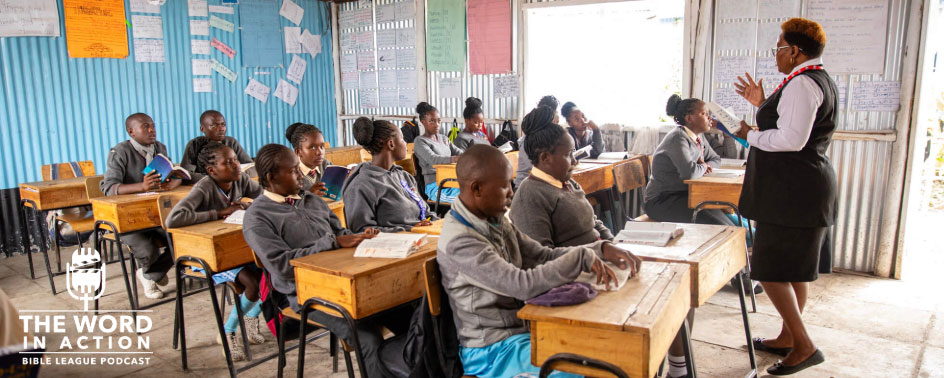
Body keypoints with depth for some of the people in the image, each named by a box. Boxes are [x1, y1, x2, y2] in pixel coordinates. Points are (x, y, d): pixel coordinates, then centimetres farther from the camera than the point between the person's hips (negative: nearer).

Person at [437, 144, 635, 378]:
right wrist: (582, 258, -24)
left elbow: (544, 256, 6)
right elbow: (523, 285, -28)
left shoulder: (495, 221, 4)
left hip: (523, 328, 8)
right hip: (493, 352, -8)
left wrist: (601, 251, -5)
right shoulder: (460, 241, -24)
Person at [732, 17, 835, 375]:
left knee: (770, 268, -5)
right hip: (808, 184, 11)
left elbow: (792, 139, -25)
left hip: (792, 189, -11)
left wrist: (750, 135, -11)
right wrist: (764, 104, 19)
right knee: (796, 266, 16)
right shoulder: (820, 80, 17)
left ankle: (804, 346, 1)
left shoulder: (802, 83, -17)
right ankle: (788, 337, 28)